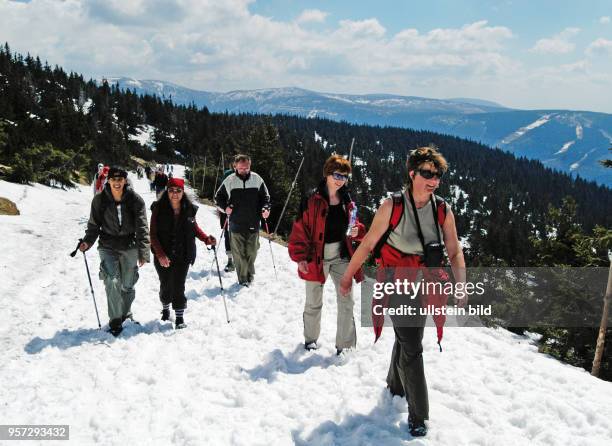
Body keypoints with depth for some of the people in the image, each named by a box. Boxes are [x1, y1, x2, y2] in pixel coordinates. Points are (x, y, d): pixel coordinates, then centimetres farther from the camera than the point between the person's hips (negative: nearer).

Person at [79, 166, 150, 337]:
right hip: (108, 246, 0)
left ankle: (126, 314, 35)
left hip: (129, 247, 0)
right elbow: (94, 225, 1)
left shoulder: (135, 200, -11)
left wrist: (143, 252, -14)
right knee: (112, 281, -15)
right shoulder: (100, 200, -7)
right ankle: (115, 321, -3)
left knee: (127, 285, 11)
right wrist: (87, 241, -16)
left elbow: (142, 228, -10)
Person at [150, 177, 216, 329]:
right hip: (163, 256, 0)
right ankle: (165, 308, 40)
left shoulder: (189, 209, -1)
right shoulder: (159, 208, -7)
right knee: (165, 285, 13)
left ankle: (180, 317, 10)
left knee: (178, 286, -3)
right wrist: (160, 254, -18)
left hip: (183, 256, 0)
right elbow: (153, 234, -9)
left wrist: (206, 239, -3)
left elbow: (194, 228, 14)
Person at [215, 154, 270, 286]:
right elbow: (218, 197, 10)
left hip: (253, 224, 1)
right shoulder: (229, 181, -2)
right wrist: (225, 207, -6)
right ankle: (243, 278, 12)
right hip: (236, 224, -1)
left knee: (252, 251, 9)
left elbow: (265, 196, 10)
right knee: (238, 253, 1)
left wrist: (265, 208, -7)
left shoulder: (257, 179, 1)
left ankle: (249, 272, 32)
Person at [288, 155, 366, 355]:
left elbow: (354, 225, 16)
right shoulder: (313, 199, -13)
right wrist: (300, 257, -15)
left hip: (341, 257, 4)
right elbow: (300, 228, -12)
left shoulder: (347, 200, 4)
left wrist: (356, 231, -8)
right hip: (316, 257, -4)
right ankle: (310, 339, 34)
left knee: (347, 302, 2)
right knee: (314, 303, 12)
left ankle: (346, 346, 13)